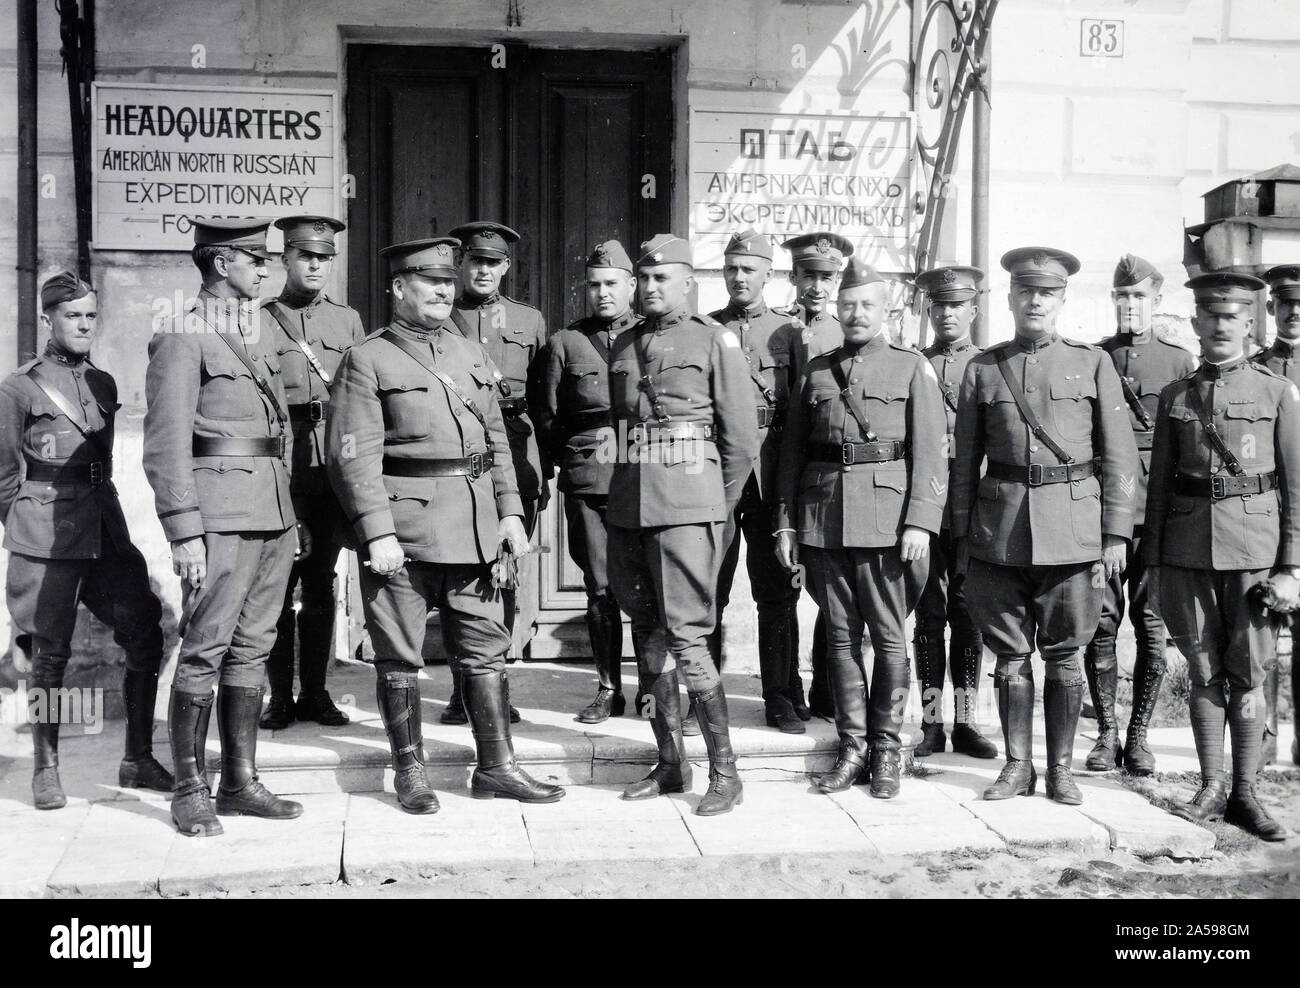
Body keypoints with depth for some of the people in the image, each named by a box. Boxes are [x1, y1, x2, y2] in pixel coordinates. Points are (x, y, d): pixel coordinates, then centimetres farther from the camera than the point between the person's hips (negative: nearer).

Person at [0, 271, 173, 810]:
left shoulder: (104, 384, 13)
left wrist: (102, 517, 18)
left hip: (105, 528, 5)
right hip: (46, 534, -5)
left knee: (145, 634, -1)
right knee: (50, 652, 0)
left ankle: (138, 760, 11)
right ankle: (45, 770, 14)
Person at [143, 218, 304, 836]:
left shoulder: (259, 338, 18)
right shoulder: (182, 339, -5)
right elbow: (165, 444, -11)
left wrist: (291, 518, 17)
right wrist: (184, 531, -17)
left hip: (272, 515, 8)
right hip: (221, 516, -8)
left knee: (252, 648, 10)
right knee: (204, 650, -4)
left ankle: (240, 783, 17)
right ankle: (190, 792, 5)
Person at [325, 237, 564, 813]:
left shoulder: (473, 356, 16)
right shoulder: (367, 360, -3)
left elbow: (496, 440, 19)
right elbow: (352, 454, -10)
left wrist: (510, 512, 10)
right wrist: (377, 531, -17)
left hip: (474, 524, 6)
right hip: (403, 527, -5)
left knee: (486, 647, 8)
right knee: (399, 655, 3)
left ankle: (496, 767, 17)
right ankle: (410, 774, 15)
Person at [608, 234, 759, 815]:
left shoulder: (714, 340, 0)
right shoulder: (622, 346, 16)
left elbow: (742, 435, 0)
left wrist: (719, 506, 3)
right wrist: (627, 493, 13)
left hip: (686, 502, -6)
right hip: (627, 501, 6)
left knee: (685, 636, -10)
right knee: (646, 634, 8)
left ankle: (724, 772, 0)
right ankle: (670, 765, 19)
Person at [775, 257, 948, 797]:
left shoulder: (912, 367, 4)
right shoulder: (816, 371, 14)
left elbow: (930, 452, -2)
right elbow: (792, 452, 13)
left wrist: (919, 522, -12)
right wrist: (785, 523, 6)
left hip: (886, 516, -3)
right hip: (823, 521, 3)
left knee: (889, 637, 2)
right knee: (841, 636, 7)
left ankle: (887, 749, 14)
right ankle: (852, 747, 16)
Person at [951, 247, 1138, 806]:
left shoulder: (1093, 364, 6)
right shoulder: (983, 368, 8)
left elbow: (1119, 457, 4)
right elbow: (965, 461, 10)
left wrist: (1115, 532, -2)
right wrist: (962, 536, 7)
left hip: (1073, 530, -1)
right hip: (999, 530, 1)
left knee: (1064, 654, 5)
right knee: (1010, 655, 6)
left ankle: (1061, 769, 16)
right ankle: (1017, 766, 17)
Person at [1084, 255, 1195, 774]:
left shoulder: (1179, 361, 10)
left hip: (1159, 511, 0)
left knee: (1152, 627, 2)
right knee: (1101, 622, -2)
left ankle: (1138, 734, 13)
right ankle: (1107, 732, 10)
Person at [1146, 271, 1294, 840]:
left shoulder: (1279, 393, 3)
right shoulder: (1175, 397, 10)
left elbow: (1295, 487, 1)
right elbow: (1159, 486, 11)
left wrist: (1290, 568, -4)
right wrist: (1154, 562, 8)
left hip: (1254, 549, -2)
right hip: (1189, 548, 2)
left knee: (1247, 674, 2)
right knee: (1205, 672, 6)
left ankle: (1244, 795, 11)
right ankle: (1210, 790, 15)